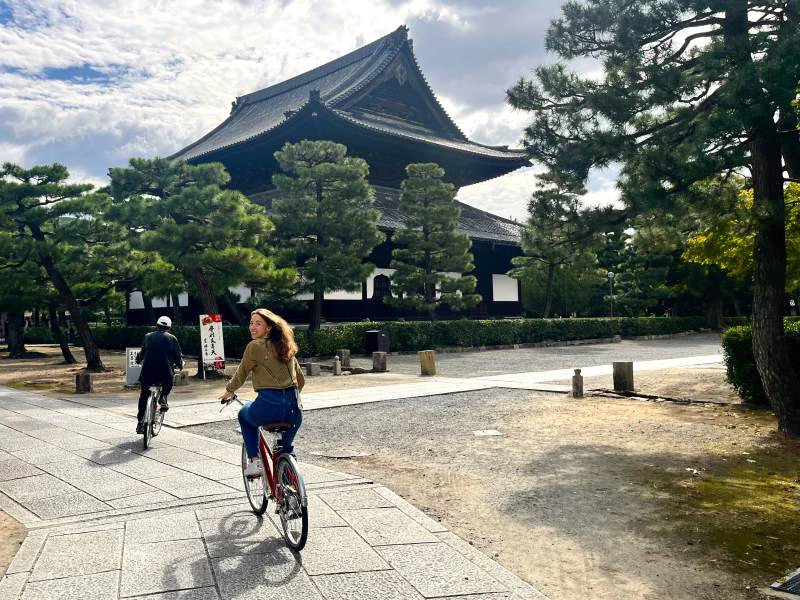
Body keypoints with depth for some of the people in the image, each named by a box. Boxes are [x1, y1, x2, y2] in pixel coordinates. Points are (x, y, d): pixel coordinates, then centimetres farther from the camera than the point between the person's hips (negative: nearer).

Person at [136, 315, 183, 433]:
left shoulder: (148, 336, 12)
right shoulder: (172, 338, 6)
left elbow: (142, 353, 20)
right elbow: (178, 356, 6)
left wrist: (139, 360, 42)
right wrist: (180, 365, 27)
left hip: (148, 371, 2)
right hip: (165, 372, -2)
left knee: (144, 396, 18)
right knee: (168, 383, 32)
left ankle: (140, 422, 16)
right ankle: (163, 398, 6)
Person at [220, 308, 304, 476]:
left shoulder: (255, 346, -2)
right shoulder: (285, 346, 16)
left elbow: (241, 374, 10)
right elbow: (301, 379, 21)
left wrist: (229, 391, 28)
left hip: (269, 405, -5)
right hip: (294, 409, 5)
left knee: (244, 415, 29)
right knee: (285, 446, 29)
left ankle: (254, 461, 20)